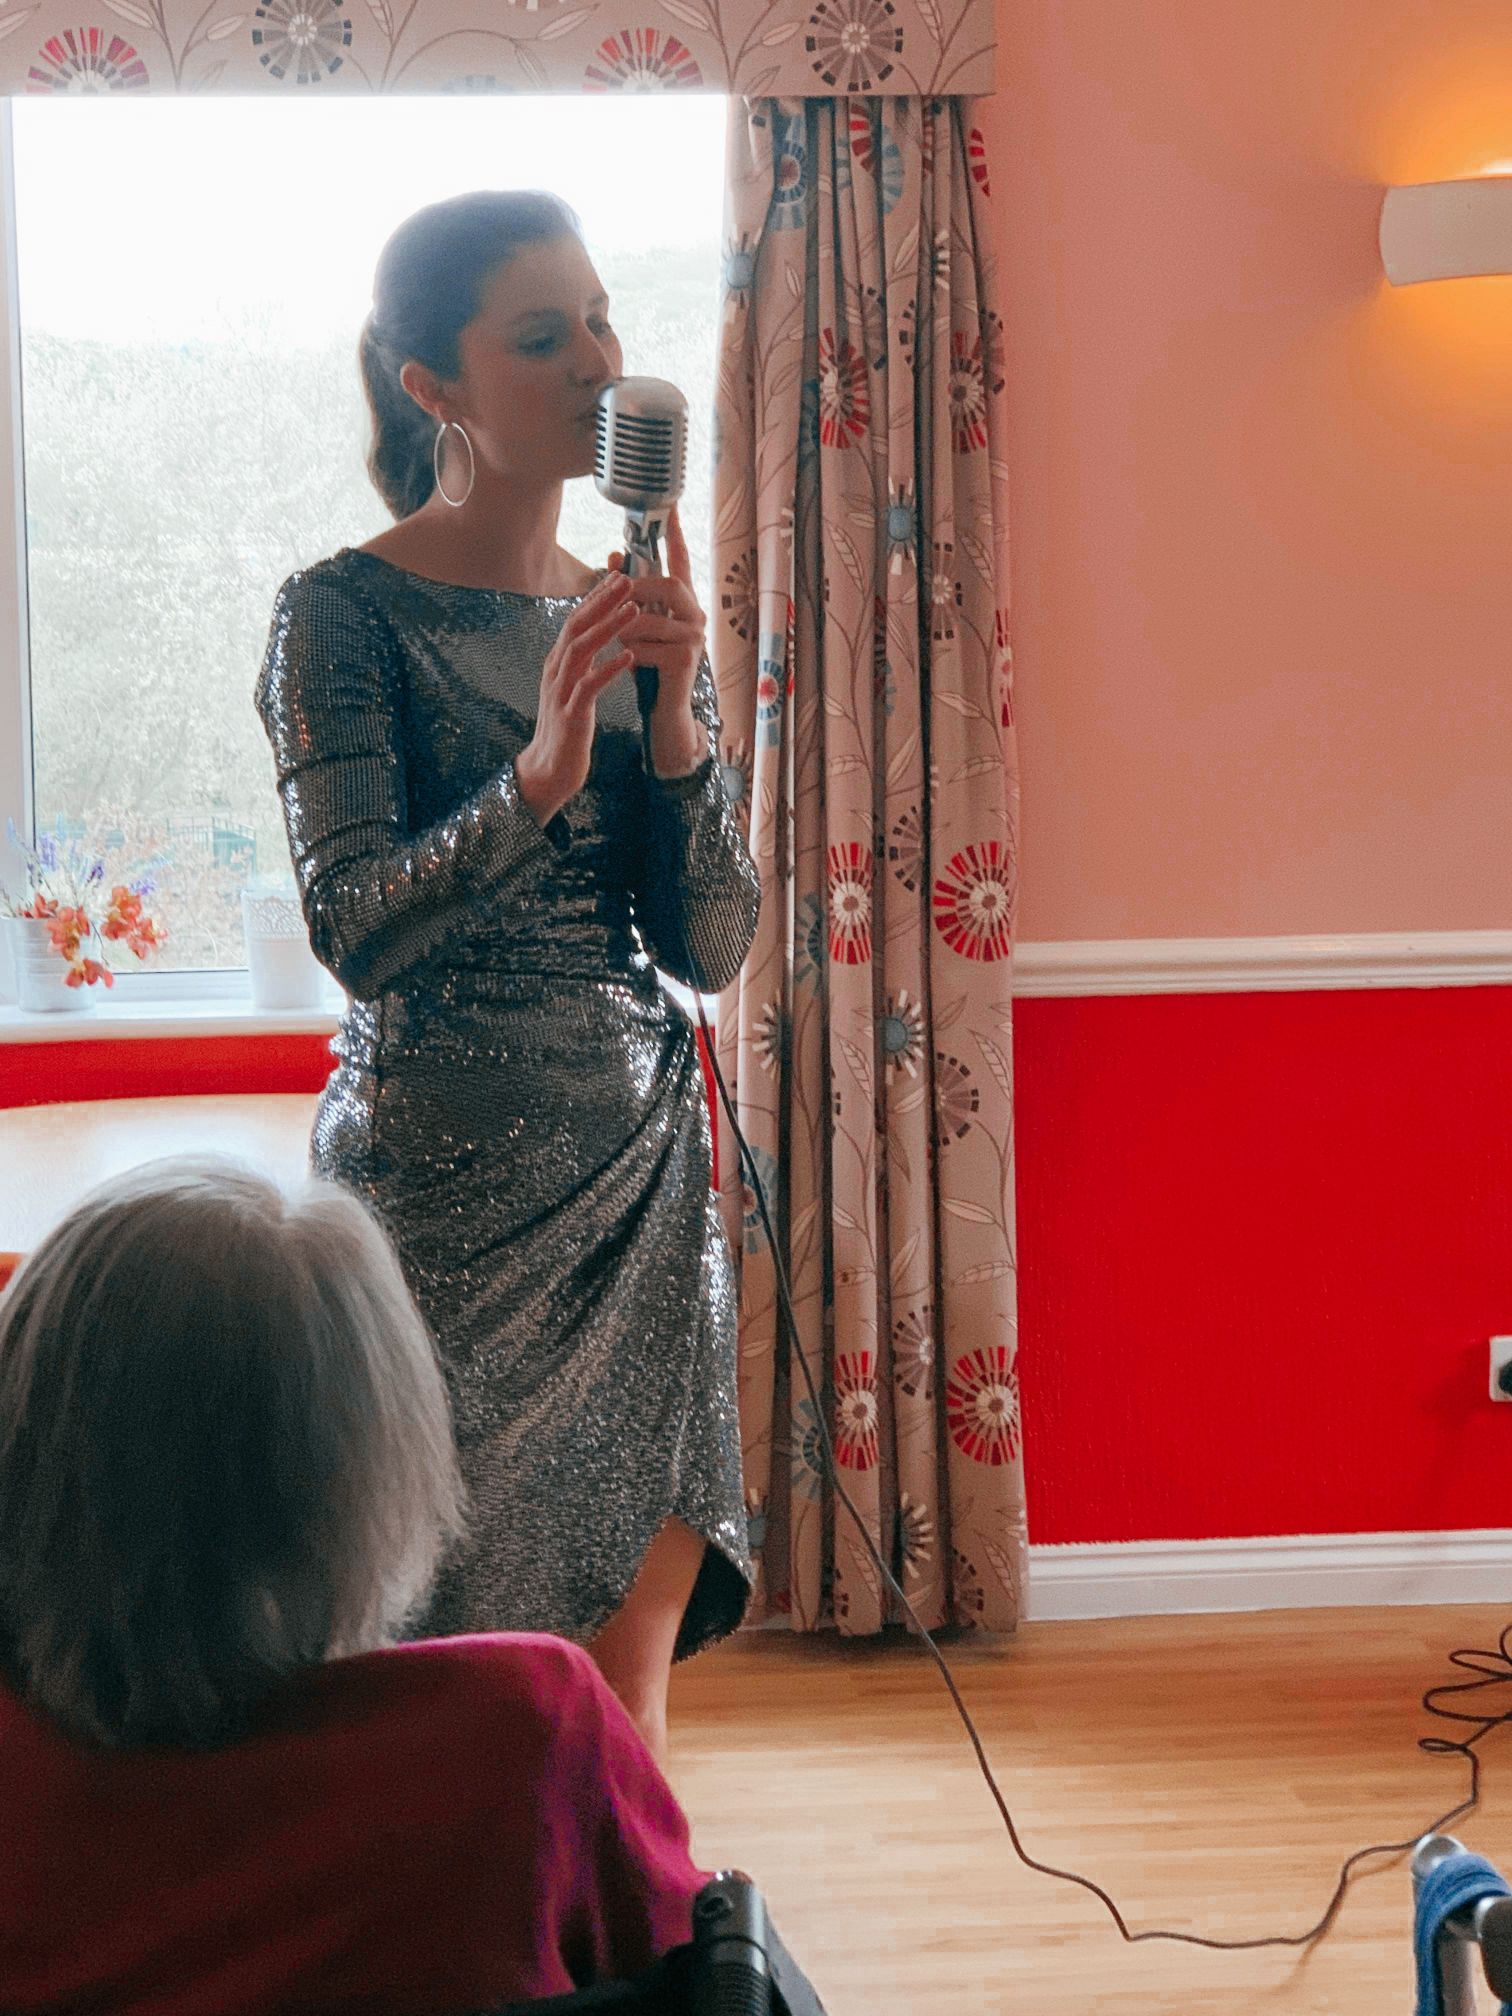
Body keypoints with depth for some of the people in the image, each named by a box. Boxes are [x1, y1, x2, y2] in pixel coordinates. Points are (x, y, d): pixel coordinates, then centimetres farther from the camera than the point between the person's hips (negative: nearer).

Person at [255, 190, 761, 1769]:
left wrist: (672, 720, -10)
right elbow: (352, 929, -15)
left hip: (644, 1166, 5)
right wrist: (537, 777, -27)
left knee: (633, 1650, 5)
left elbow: (714, 951, 4)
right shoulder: (344, 614, -5)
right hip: (444, 1178, -5)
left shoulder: (638, 617, 11)